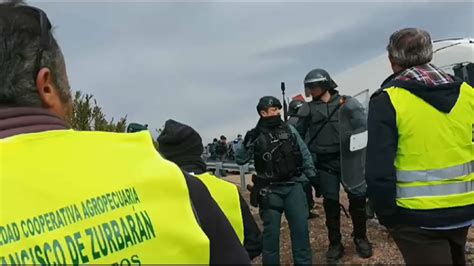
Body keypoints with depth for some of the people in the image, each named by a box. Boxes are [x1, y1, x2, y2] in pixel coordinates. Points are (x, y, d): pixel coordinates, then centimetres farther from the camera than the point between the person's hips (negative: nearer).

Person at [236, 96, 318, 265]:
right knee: (271, 231, 5)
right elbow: (240, 160, -7)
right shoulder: (255, 136, -4)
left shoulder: (289, 130, 5)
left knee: (301, 228, 5)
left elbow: (305, 155, 12)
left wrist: (313, 177, 10)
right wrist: (247, 143, -22)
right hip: (270, 191, -3)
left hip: (294, 186, 3)